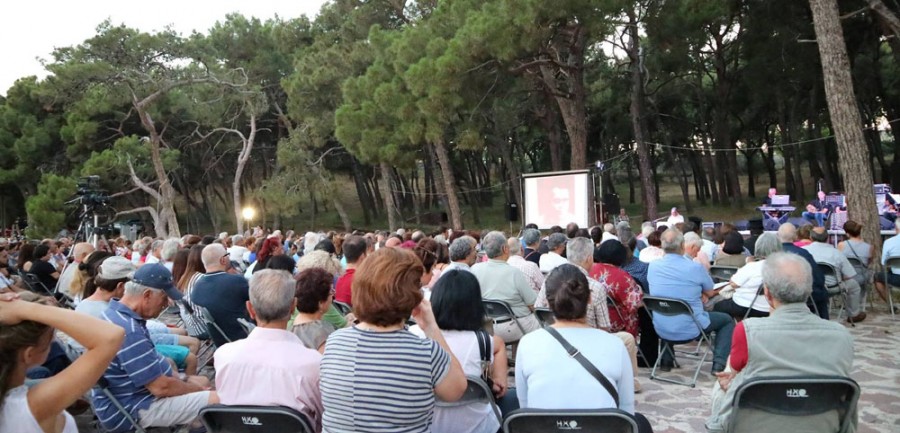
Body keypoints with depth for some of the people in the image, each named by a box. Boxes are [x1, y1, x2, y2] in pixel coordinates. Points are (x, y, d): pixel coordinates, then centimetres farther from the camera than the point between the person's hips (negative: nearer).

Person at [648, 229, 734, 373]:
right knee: (727, 320, 21)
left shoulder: (652, 267, -5)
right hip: (689, 329, -4)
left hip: (661, 330, 4)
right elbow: (710, 293, 1)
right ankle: (719, 364, 9)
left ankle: (666, 360, 31)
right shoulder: (695, 268, -17)